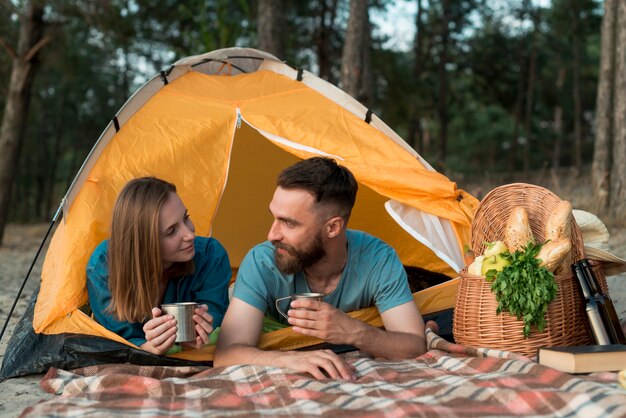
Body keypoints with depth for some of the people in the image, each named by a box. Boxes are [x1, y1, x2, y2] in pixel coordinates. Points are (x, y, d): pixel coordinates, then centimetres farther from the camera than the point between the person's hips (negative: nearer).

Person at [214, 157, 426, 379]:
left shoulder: (379, 260, -17)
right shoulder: (261, 263, -20)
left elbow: (416, 347, -18)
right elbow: (225, 354, -26)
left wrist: (354, 332, -37)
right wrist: (290, 358, -45)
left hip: (358, 379, 0)